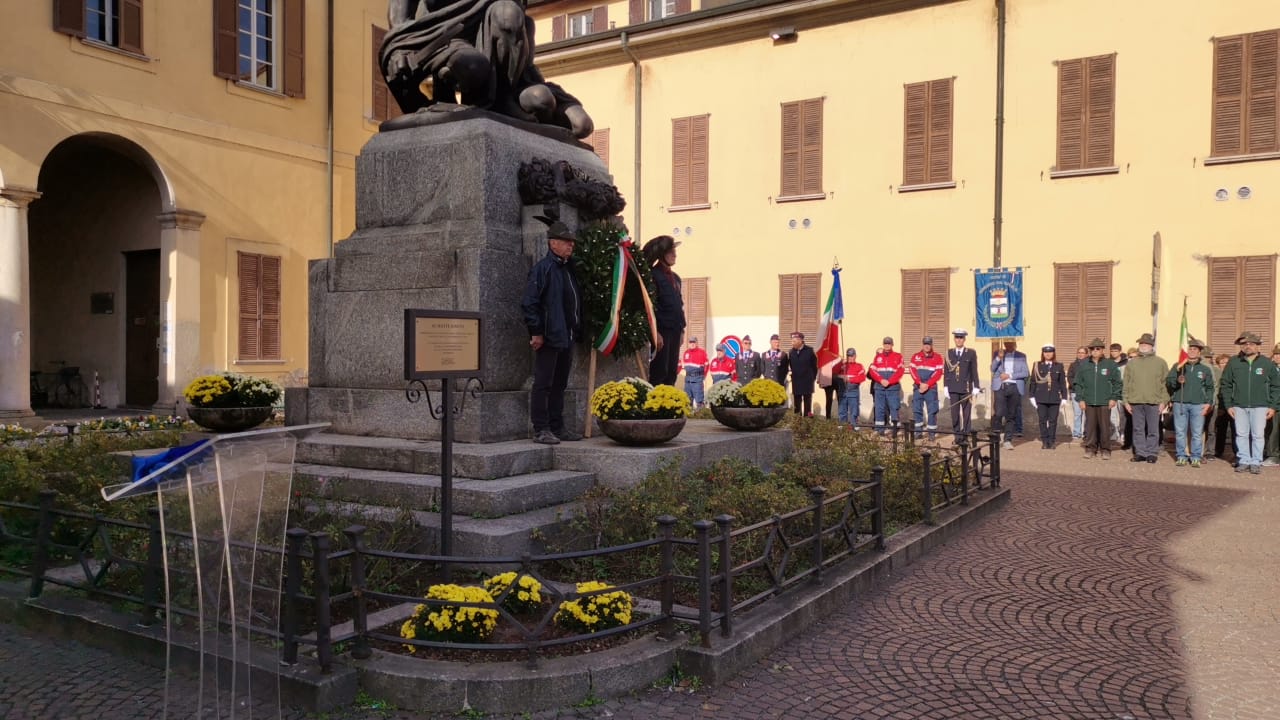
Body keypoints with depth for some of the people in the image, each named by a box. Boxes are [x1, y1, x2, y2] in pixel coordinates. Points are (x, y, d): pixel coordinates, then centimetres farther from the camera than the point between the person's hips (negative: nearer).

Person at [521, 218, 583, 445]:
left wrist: (578, 331, 16)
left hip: (567, 337, 9)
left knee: (560, 384, 14)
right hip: (549, 337, -9)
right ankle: (541, 430, 3)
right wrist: (536, 332, -17)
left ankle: (557, 427, 22)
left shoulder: (570, 268, 16)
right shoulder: (542, 268, -10)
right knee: (543, 384, -2)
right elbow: (529, 303, -14)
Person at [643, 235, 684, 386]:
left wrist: (681, 329, 16)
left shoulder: (675, 277, 18)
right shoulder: (654, 275, -8)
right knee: (659, 372, -8)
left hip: (675, 330, 8)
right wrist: (655, 332, -19)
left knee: (672, 372, 9)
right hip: (662, 329, -8)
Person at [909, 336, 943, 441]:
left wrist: (927, 384, -13)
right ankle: (918, 431, 9)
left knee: (932, 410, -4)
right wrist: (920, 383, -13)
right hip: (918, 387, 2)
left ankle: (932, 432, 2)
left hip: (931, 388, -2)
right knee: (916, 409, 2)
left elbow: (938, 373, -4)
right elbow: (913, 371, 1)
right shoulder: (915, 357, 10)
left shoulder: (937, 357, 4)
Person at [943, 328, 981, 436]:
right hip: (953, 388, 2)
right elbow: (946, 371, 9)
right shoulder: (949, 353, 9)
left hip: (966, 388, -2)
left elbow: (974, 371, 1)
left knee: (966, 412, 3)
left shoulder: (971, 353, 2)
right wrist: (945, 386, 4)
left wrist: (976, 387, -3)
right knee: (954, 412, 2)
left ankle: (966, 434, 8)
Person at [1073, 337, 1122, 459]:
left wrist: (1114, 398, -2)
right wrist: (1080, 399, 2)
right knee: (1090, 426, 4)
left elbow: (1117, 383, 4)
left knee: (1105, 426, 2)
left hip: (1105, 402, -1)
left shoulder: (1110, 364, 1)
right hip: (1089, 402, 1)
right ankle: (1090, 449, 12)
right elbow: (1078, 383, 8)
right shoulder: (1084, 365, 4)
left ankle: (1105, 450, 12)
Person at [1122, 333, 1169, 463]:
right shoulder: (1132, 363, 11)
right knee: (1138, 429, 7)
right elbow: (1126, 383, 10)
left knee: (1153, 430, 3)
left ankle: (1151, 453, 10)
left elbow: (1165, 383, 2)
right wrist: (1126, 401, 5)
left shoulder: (1160, 362, 5)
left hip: (1154, 402, -2)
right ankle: (1140, 453, 13)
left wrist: (1164, 401, -5)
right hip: (1136, 402, 2)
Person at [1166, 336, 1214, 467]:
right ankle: (1181, 456, 8)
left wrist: (1208, 403, 0)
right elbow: (1167, 382, 4)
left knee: (1197, 433, 0)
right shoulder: (1178, 367, 11)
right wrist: (1177, 381, -17)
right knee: (1180, 432, 1)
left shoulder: (1205, 369, 12)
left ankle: (1195, 457, 8)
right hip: (1180, 403, 0)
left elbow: (1210, 388, 11)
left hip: (1198, 404, 0)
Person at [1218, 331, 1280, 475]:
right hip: (1239, 406, 1)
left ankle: (1256, 463, 8)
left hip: (1260, 406, -1)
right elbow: (1226, 385, 7)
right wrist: (1228, 405, 1)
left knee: (1257, 435, 0)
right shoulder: (1233, 363, 4)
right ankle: (1244, 461, 13)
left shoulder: (1267, 363, 3)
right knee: (1241, 435, 5)